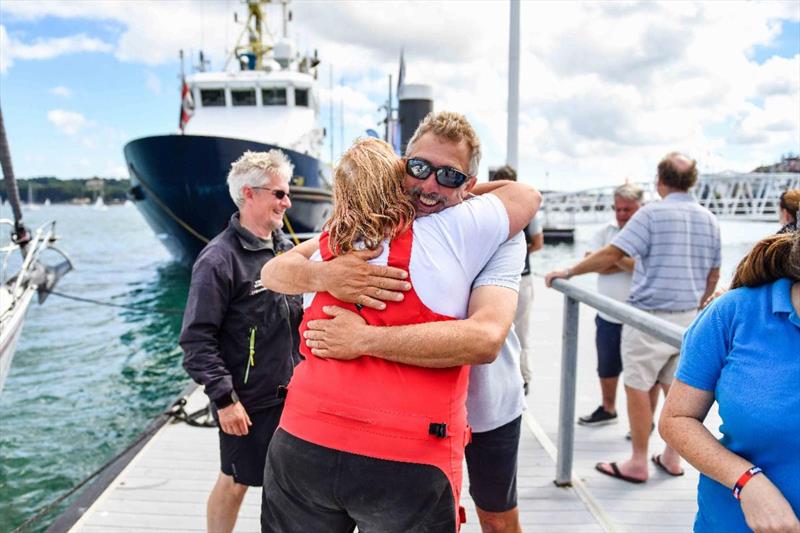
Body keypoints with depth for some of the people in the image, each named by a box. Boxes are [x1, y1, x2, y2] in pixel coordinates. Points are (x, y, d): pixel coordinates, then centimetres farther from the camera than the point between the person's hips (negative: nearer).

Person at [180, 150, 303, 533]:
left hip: (292, 393, 6)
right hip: (247, 401, -6)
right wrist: (224, 398, -18)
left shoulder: (286, 248, 6)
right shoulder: (219, 259, -15)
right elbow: (197, 339, -16)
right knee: (235, 483, 12)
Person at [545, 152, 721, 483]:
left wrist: (569, 272, -11)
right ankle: (672, 458, 24)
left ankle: (638, 463, 11)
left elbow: (611, 255, -19)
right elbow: (713, 275, 14)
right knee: (675, 387, 14)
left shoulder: (652, 214, -12)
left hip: (650, 315, -7)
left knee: (638, 387, 3)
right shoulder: (709, 219, 8)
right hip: (688, 318, 7)